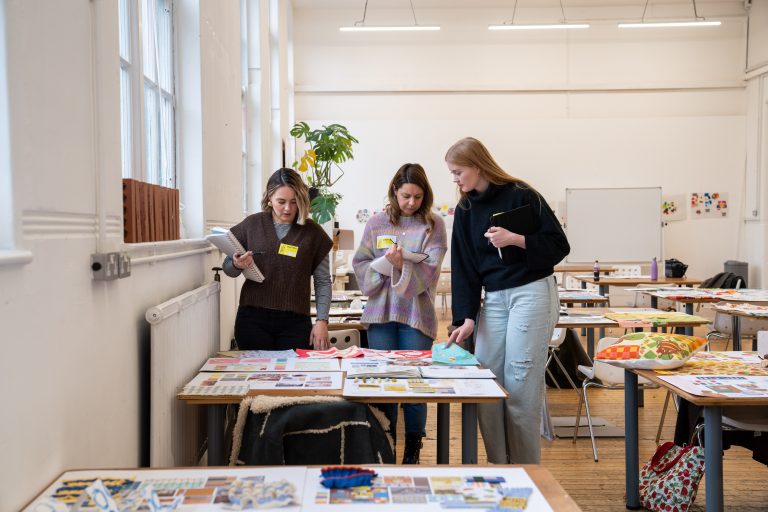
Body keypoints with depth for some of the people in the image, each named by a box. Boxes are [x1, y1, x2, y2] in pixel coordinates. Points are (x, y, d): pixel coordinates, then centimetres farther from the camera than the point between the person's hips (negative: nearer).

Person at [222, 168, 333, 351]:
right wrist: (237, 265, -10)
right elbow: (227, 268, 12)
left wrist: (322, 320, -2)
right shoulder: (252, 225, 3)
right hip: (253, 318, 1)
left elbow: (323, 281, 5)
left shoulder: (312, 232, 1)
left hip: (295, 322, 0)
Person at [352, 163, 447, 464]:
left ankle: (412, 450, 16)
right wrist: (384, 266, -13)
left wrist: (402, 266, -20)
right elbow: (360, 263, 5)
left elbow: (430, 269, -6)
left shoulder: (433, 225, 2)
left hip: (416, 312, -2)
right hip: (381, 311, 2)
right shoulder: (376, 224, 8)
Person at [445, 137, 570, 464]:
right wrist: (466, 317, -2)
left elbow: (559, 245, -6)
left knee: (521, 385, -6)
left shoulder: (521, 195, -6)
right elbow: (463, 268, 7)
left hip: (531, 293, -6)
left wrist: (515, 239, -21)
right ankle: (498, 467, 16)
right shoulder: (465, 210, 9)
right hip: (492, 298, 6)